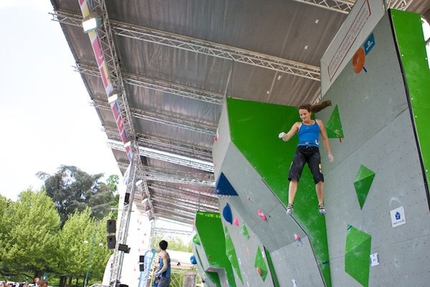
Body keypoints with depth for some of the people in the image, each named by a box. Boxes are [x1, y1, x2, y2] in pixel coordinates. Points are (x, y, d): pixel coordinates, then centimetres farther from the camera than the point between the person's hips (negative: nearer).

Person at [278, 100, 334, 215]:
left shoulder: (318, 123, 18)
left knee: (318, 178, -13)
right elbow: (287, 137, 4)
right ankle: (290, 205, -17)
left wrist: (329, 153, 18)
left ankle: (321, 204, 5)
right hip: (300, 151, 0)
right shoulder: (298, 125, 15)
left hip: (314, 151, 0)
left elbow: (325, 138, 22)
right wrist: (283, 136, -20)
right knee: (294, 176, -17)